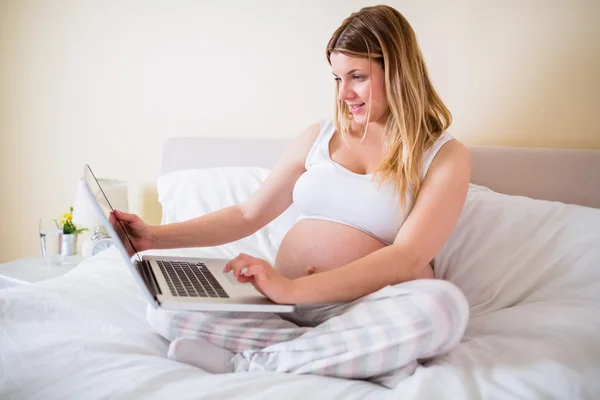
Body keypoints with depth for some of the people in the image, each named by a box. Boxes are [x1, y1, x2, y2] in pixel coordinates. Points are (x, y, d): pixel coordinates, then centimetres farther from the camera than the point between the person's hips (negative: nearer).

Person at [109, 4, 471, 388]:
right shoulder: (320, 137, 12)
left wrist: (293, 289, -28)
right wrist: (157, 236, 2)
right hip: (285, 302, 4)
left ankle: (247, 364, -22)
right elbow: (248, 214, 16)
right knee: (166, 306, -17)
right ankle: (373, 356, -21)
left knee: (441, 305, -36)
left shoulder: (446, 155, -1)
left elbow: (408, 258, -15)